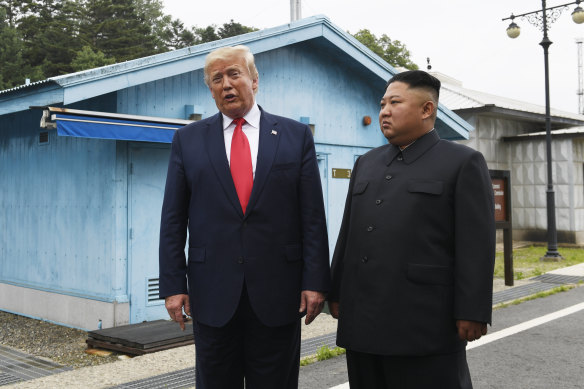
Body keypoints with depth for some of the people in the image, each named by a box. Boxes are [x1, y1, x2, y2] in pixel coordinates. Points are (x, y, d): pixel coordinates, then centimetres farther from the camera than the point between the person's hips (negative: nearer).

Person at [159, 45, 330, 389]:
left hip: (277, 294, 0)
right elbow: (173, 220, 5)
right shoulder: (188, 139, 7)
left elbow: (313, 216, 1)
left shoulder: (296, 135, 4)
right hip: (212, 293, 1)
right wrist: (173, 284, -1)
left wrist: (315, 281, -5)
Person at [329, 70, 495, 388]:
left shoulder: (464, 163, -2)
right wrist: (336, 293, 13)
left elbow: (476, 244, -8)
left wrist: (472, 313, -12)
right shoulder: (366, 163, 15)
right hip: (363, 320, 6)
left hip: (425, 323, -5)